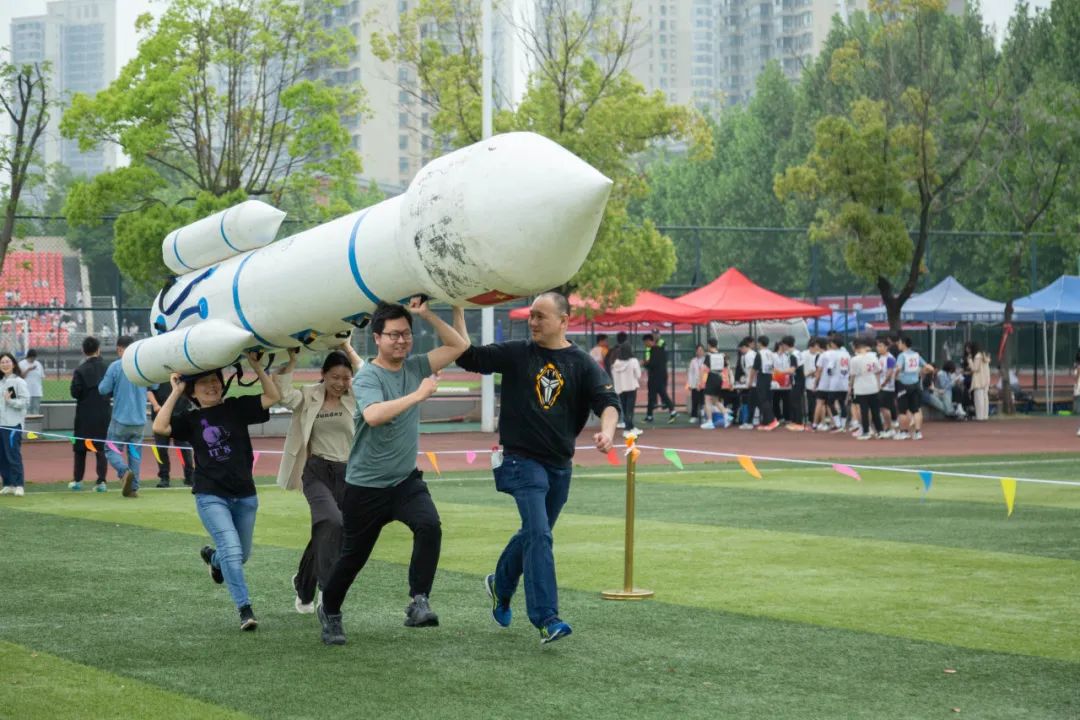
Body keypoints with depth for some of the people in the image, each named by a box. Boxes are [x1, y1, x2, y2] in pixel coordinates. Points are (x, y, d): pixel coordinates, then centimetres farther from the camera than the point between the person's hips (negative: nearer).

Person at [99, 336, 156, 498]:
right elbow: (154, 385, 15)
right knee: (135, 453, 11)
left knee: (111, 450, 5)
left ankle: (125, 471, -21)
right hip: (139, 420, 4)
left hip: (120, 419, -4)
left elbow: (103, 389, -8)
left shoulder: (116, 366, -10)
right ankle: (133, 488, 8)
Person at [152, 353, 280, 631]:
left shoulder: (237, 408, 4)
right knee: (232, 551, -19)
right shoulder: (191, 420, 2)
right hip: (211, 496, -3)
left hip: (245, 495, 3)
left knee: (242, 555, 19)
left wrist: (256, 366, -11)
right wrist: (175, 392, -11)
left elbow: (272, 397, -6)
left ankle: (212, 557, 52)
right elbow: (160, 427, -15)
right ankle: (245, 610, -15)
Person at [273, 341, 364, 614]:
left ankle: (304, 590, 32)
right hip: (317, 471, -3)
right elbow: (281, 395, -14)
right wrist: (290, 362, -13)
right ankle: (327, 588, -27)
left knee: (323, 535, 9)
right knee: (332, 522, -28)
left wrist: (348, 349, -9)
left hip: (348, 474, 3)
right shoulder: (308, 397, 2)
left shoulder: (354, 397, 4)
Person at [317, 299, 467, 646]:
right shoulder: (367, 376, -15)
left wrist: (428, 314, -9)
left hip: (406, 480, 4)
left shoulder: (415, 368, 3)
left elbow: (458, 345, 2)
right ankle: (329, 612, 34)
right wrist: (418, 395, -35)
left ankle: (418, 604, -23)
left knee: (430, 526, -25)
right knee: (353, 555, 9)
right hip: (366, 485, -4)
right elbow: (373, 415, -34)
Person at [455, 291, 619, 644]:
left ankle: (500, 586, 45)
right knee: (539, 535, -17)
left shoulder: (582, 364, 1)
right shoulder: (516, 354, 0)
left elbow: (607, 402, -9)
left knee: (534, 534, 19)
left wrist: (606, 431, -30)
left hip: (561, 465, 4)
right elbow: (467, 356, -2)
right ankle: (546, 619, -21)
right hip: (522, 459, -4)